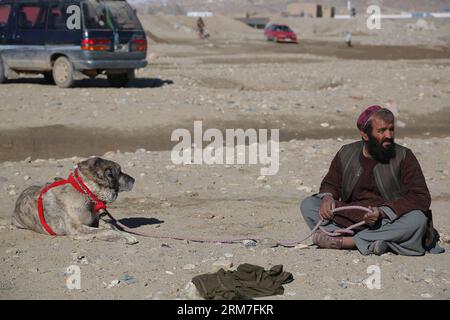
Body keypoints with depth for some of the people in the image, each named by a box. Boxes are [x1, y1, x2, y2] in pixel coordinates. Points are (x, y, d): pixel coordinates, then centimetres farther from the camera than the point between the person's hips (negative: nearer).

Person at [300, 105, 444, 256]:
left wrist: (383, 212, -25)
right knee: (308, 205, -12)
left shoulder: (404, 157, -4)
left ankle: (346, 241, -29)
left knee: (417, 220, -34)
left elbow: (421, 197, -12)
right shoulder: (346, 154, 6)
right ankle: (369, 243, -28)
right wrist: (327, 197, -6)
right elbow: (330, 184, 20)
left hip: (389, 223, -3)